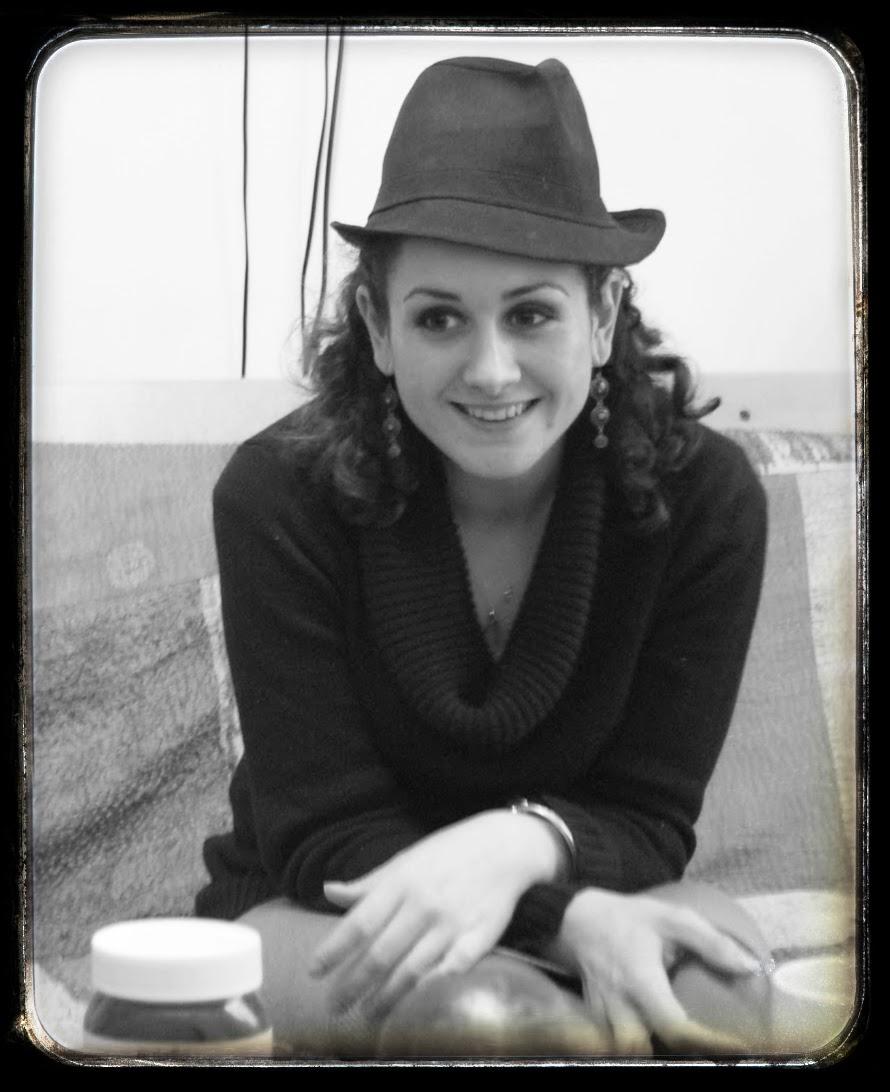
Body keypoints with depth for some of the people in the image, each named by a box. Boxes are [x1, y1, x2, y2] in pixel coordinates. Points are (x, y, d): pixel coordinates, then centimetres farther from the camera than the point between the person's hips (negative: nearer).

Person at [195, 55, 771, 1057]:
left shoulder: (702, 497, -15)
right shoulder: (279, 495, -19)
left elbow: (648, 818, -10)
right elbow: (325, 830, -17)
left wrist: (521, 845, -35)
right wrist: (576, 920, -34)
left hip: (586, 896, 3)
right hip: (314, 917, -2)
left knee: (715, 978, -31)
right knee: (474, 1006, -36)